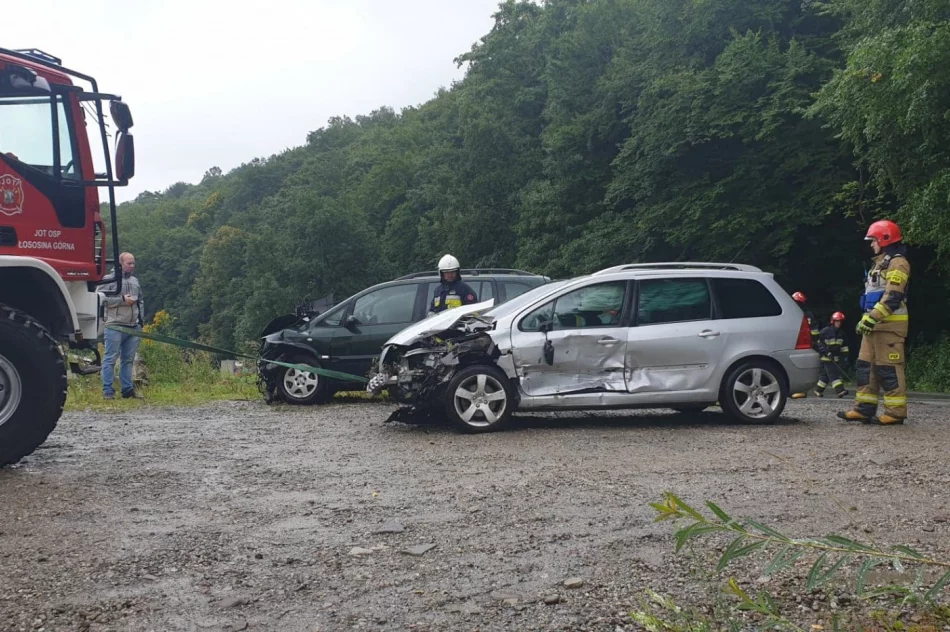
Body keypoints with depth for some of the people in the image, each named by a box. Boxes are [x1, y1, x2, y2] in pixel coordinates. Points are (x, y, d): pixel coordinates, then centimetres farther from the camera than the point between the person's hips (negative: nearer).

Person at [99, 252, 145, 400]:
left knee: (128, 359, 10)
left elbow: (141, 300, 27)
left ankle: (128, 389, 15)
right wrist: (122, 300, -15)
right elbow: (102, 298, -14)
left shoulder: (135, 281, 18)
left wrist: (141, 318, 17)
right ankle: (108, 390, -2)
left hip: (134, 327, 6)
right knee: (111, 358, -4)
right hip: (115, 326, -6)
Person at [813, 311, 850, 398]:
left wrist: (844, 353, 11)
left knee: (826, 374, 11)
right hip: (826, 358, -7)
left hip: (836, 358, 7)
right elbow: (820, 343, -10)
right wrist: (827, 353, -18)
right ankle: (839, 390, -24)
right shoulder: (825, 331, -10)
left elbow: (844, 345, 22)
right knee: (834, 374, -15)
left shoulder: (841, 333, 12)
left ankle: (818, 390, 20)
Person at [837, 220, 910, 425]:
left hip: (890, 324, -10)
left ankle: (896, 412, -5)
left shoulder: (897, 263, -10)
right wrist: (866, 319, 22)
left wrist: (872, 317, -24)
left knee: (889, 369, -9)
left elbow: (893, 296, -20)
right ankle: (864, 408, 9)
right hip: (875, 323, 10)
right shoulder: (880, 263, 22)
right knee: (865, 366, 7)